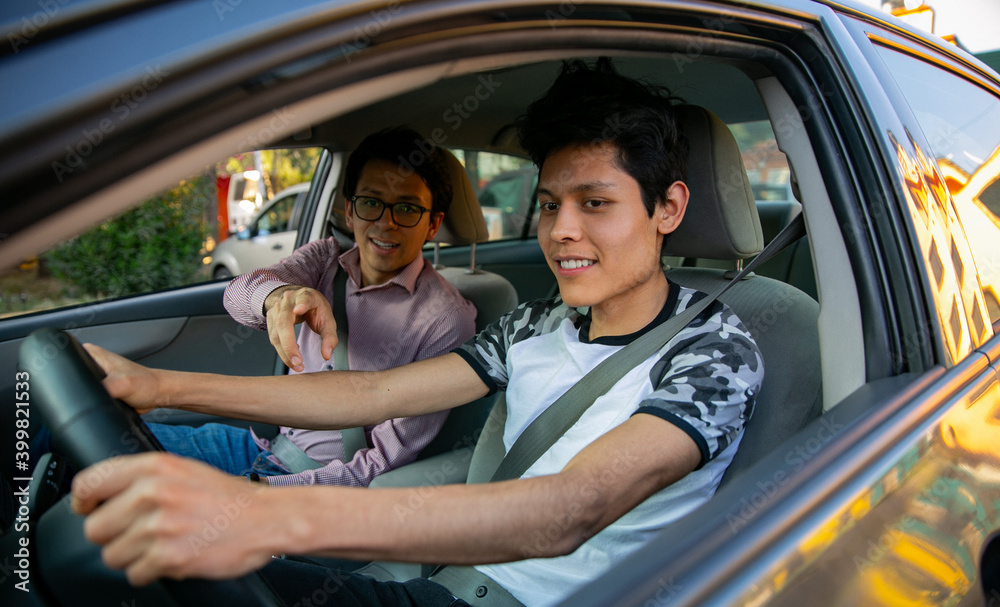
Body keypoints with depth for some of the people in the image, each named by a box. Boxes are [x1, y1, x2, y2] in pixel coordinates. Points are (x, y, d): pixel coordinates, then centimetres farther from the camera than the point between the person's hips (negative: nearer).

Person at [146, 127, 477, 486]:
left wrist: (260, 488, -24)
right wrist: (280, 294, -41)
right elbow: (238, 293, -16)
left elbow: (386, 462, -16)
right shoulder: (326, 257, 3)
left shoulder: (446, 319, -16)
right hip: (263, 443, 6)